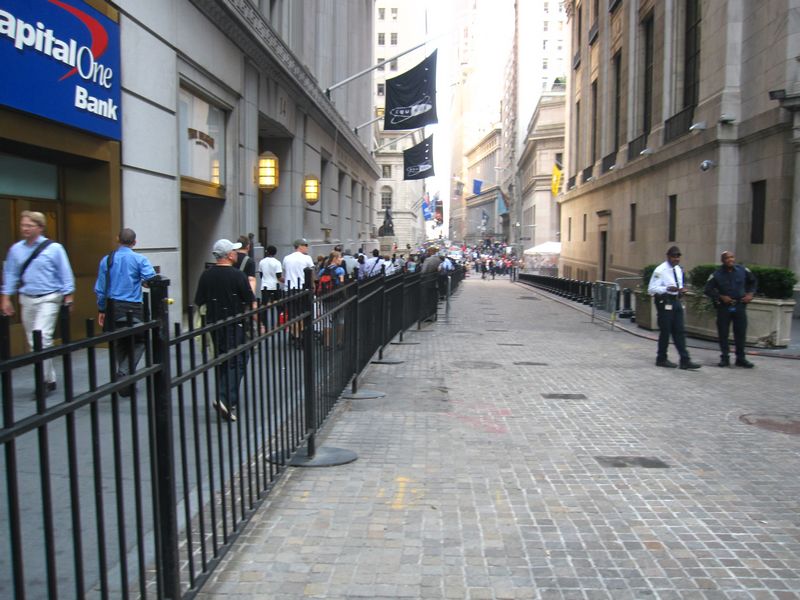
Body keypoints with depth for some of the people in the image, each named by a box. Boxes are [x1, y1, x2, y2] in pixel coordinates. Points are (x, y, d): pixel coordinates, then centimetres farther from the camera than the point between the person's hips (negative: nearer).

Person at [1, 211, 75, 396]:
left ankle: (44, 380, -6)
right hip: (27, 299, 5)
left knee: (43, 338, -15)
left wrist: (68, 297, -5)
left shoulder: (54, 248, -6)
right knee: (33, 341, 9)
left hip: (48, 299, -5)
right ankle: (49, 379, 20)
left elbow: (65, 274, -2)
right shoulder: (16, 249, 6)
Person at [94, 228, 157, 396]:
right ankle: (124, 373, -8)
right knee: (139, 342, 9)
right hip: (133, 308, -4)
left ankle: (124, 376, 25)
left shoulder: (106, 259, 5)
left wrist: (101, 310, 15)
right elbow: (152, 280, -17)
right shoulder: (139, 259, -6)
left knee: (119, 344, 17)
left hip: (113, 307, 4)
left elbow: (100, 288, 7)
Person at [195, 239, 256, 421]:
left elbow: (198, 303, 7)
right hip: (234, 325, -6)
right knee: (237, 362, -3)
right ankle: (225, 399, -18)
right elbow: (251, 303, -10)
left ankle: (226, 400, 24)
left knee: (222, 361, 17)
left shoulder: (206, 275, 4)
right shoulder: (238, 275, -12)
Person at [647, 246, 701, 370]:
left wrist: (682, 290, 3)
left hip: (676, 301, 7)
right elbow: (651, 289, -16)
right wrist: (667, 289, -27)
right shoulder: (660, 270, -12)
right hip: (665, 302, -7)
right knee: (665, 331, 1)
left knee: (679, 332, 6)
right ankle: (661, 359, 15)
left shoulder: (679, 270, 13)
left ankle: (685, 360, 7)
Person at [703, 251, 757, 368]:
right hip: (724, 307, -2)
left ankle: (740, 358, 16)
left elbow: (752, 281, 16)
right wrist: (721, 297, -14)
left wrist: (750, 293, 3)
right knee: (723, 333, 2)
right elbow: (708, 290, -4)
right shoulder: (717, 274, -7)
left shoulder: (743, 270, 0)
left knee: (741, 333, 5)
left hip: (740, 306, 2)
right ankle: (724, 358, 13)